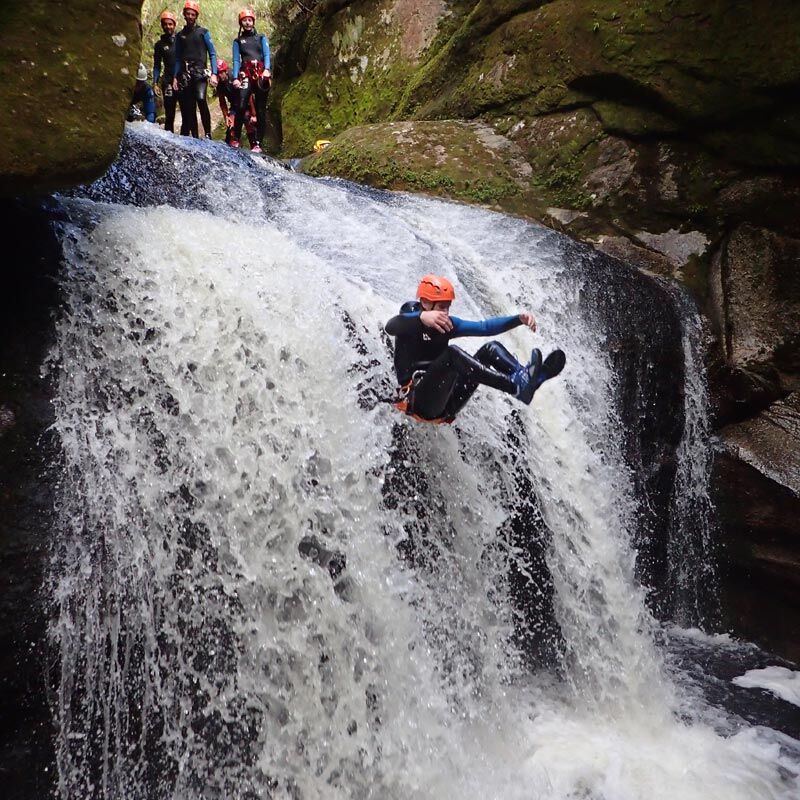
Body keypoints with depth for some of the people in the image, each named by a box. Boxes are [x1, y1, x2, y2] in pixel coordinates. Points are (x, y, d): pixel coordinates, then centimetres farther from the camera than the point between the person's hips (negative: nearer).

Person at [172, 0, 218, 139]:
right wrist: (175, 77, 7)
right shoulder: (180, 36, 17)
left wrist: (214, 74, -9)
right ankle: (194, 137, 2)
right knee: (188, 107, -2)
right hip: (184, 75, 4)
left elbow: (212, 54, 4)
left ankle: (208, 134, -26)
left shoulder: (203, 32, 8)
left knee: (201, 99, -28)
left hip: (200, 72, -4)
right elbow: (177, 58, 17)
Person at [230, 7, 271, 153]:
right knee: (241, 106, -21)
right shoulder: (238, 41, 17)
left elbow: (266, 55, 3)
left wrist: (266, 70, -17)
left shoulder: (261, 38, 17)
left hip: (261, 75, 1)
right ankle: (236, 138, -15)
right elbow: (236, 60, 7)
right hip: (246, 75, -1)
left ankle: (258, 143, -5)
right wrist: (235, 78, -10)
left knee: (260, 109, -4)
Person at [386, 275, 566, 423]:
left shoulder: (446, 323, 14)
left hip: (446, 404, 7)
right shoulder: (409, 321, -5)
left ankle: (528, 375, -34)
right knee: (452, 353, -32)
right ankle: (517, 386, -46)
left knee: (491, 349, -5)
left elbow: (485, 327, 11)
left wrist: (519, 319, -4)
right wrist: (422, 317, -50)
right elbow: (391, 327, -30)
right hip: (418, 401, -7)